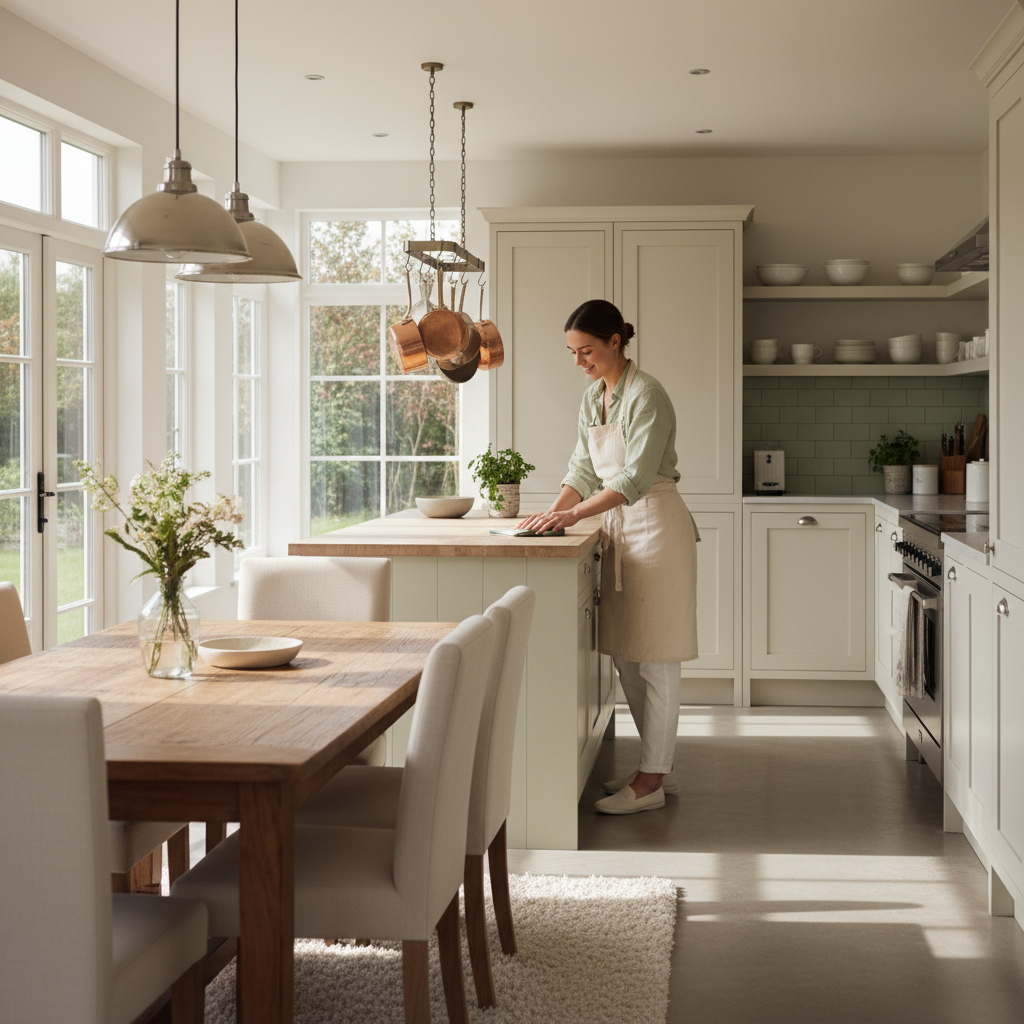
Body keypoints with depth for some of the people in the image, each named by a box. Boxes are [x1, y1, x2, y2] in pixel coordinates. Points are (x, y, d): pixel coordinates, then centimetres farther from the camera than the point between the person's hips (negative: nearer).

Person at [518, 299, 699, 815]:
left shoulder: (645, 395, -16)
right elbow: (584, 468, 13)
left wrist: (575, 513, -28)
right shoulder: (593, 397, 11)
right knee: (625, 657, 11)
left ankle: (650, 782, 0)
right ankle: (658, 767, 20)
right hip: (618, 525, 9)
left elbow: (636, 477, -23)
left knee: (654, 658, -4)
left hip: (655, 524, -9)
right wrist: (555, 511, -4)